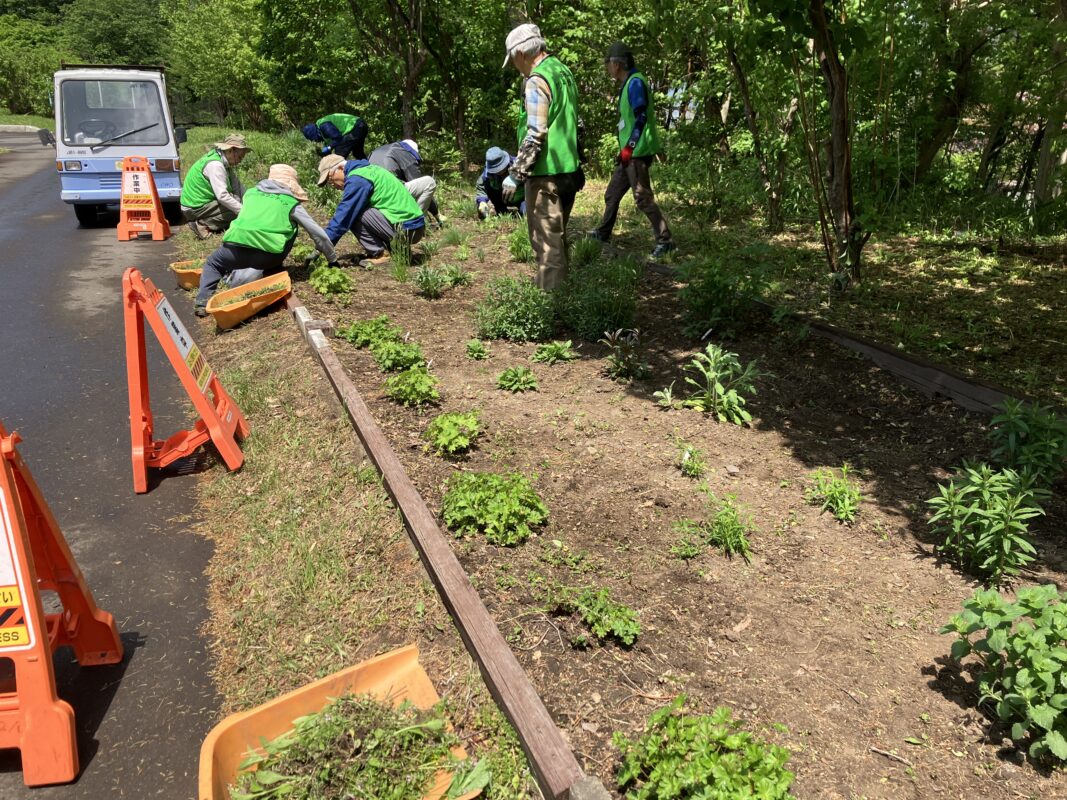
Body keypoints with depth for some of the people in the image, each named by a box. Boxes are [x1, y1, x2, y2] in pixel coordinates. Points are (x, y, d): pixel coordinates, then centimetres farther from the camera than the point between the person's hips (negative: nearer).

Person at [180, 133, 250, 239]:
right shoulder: (215, 164, -23)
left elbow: (237, 186, 2)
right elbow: (222, 196, -30)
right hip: (195, 208, -10)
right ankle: (203, 224, -13)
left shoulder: (226, 162, 6)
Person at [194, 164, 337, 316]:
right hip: (267, 253, -3)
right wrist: (332, 259, 28)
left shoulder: (251, 193, 26)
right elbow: (318, 233, 16)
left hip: (236, 247, 4)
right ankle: (270, 270, 7)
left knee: (212, 264, 31)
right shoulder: (291, 204, 15)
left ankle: (203, 301, 6)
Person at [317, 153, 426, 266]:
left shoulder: (357, 180, -13)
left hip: (406, 229, -10)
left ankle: (380, 254, -5)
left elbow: (343, 217, -16)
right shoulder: (365, 170, 17)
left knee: (352, 214, -11)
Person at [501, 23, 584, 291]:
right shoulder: (564, 72, 13)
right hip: (568, 170, 9)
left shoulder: (537, 81, -15)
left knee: (546, 242, -4)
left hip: (546, 174, -9)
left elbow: (534, 136, -21)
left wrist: (515, 175, -17)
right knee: (557, 237, 17)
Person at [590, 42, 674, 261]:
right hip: (629, 153, 10)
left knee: (643, 197, -10)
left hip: (637, 153, -10)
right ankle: (602, 234, 29)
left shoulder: (635, 83, -13)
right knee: (612, 194, 17)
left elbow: (641, 117, -21)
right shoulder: (627, 84, 16)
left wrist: (628, 147, -22)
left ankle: (665, 241, -7)